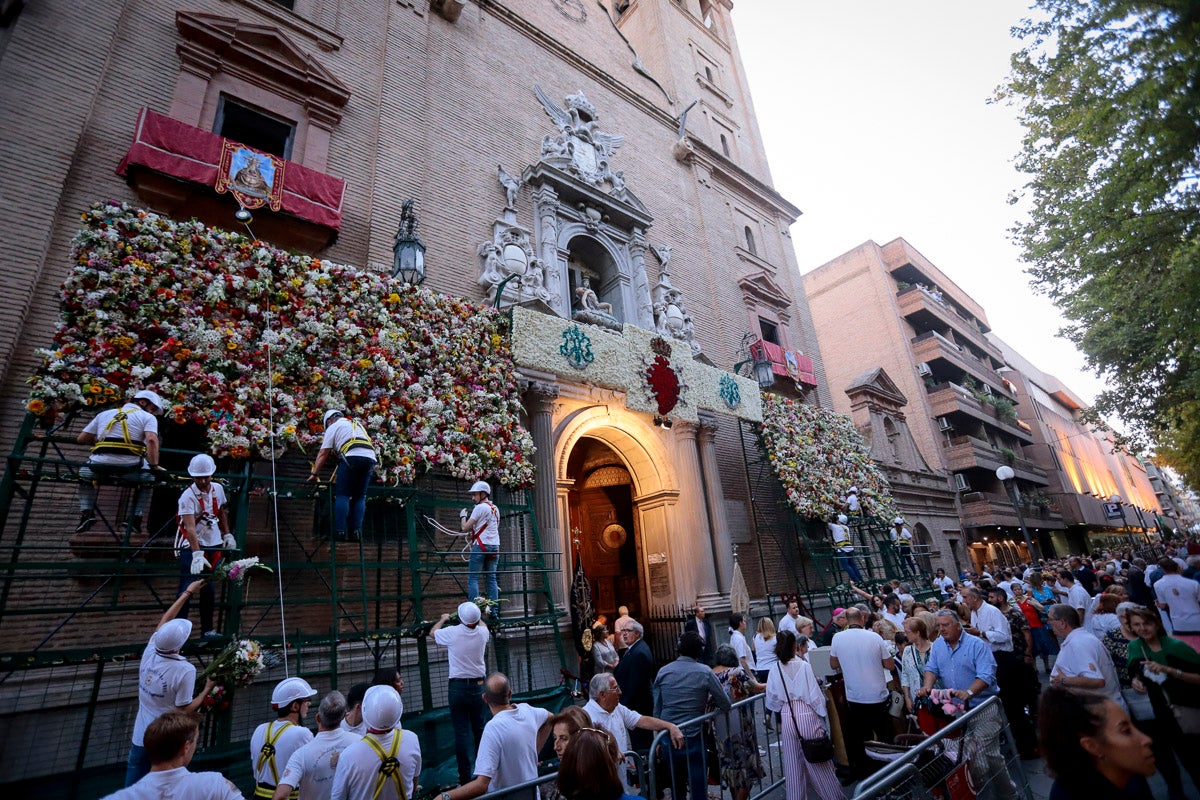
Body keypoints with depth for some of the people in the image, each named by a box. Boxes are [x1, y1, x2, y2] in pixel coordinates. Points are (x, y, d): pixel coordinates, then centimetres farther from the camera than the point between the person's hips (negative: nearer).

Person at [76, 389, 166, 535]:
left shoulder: (104, 414, 25)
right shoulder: (148, 417, 9)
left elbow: (81, 439, 25)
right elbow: (151, 440, -10)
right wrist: (154, 466, -10)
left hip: (100, 466, 3)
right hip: (129, 468, -3)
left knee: (84, 471, 37)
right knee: (148, 478, 28)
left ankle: (86, 512, 20)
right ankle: (136, 521, 17)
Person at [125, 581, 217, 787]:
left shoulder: (150, 652, -12)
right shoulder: (185, 670, -27)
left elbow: (164, 621, 4)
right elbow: (186, 709, -18)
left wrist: (187, 592, 10)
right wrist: (208, 688, -4)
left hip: (140, 737, 5)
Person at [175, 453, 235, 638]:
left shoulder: (218, 489, 0)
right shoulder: (188, 496, -19)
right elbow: (190, 527, -27)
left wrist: (227, 534, 13)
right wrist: (197, 554, -36)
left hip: (213, 545, 5)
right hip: (191, 547, -5)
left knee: (209, 589, 10)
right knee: (187, 588, -7)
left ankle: (207, 629, 18)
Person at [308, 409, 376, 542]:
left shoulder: (333, 427, 18)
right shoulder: (357, 424, 35)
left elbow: (323, 453, 13)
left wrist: (314, 473, 17)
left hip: (351, 457, -5)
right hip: (370, 457, 5)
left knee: (342, 495, 1)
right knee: (359, 497, 11)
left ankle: (340, 531, -6)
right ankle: (356, 531, 3)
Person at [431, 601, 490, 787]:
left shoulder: (452, 633, -14)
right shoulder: (482, 632, -7)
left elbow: (433, 632, 9)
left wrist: (443, 619, 27)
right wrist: (476, 618, 39)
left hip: (457, 687, -2)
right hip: (478, 686, 2)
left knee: (461, 733, 5)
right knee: (480, 730, 13)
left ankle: (465, 776, 10)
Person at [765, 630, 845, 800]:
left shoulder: (775, 670, -5)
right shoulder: (804, 666, -13)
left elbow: (772, 699, 0)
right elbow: (815, 694, -10)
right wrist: (823, 716, 2)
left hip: (787, 717, 3)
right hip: (806, 715, -2)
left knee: (793, 761, 16)